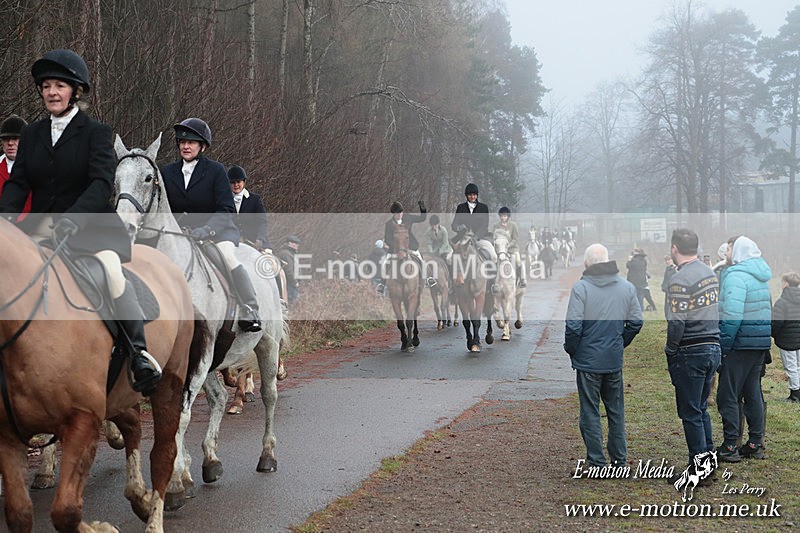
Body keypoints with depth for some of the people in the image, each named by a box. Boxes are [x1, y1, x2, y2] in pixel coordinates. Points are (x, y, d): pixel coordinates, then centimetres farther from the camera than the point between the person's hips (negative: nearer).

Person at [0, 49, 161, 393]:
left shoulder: (96, 132, -1)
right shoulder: (31, 134, 13)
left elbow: (102, 183, -14)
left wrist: (72, 219, -28)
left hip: (91, 224, -5)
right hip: (41, 227, 5)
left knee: (110, 262, -31)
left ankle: (140, 353, -26)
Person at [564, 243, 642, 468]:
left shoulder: (581, 288, -15)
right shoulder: (627, 287, 0)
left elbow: (573, 327, -18)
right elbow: (636, 322, 4)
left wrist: (571, 349, -1)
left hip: (588, 359, -4)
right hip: (615, 360, 4)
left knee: (590, 413, 6)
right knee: (616, 411, 17)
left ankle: (596, 462, 9)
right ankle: (619, 459, 23)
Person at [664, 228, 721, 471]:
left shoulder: (680, 279, -16)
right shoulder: (710, 273, 9)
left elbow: (676, 322, -19)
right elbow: (715, 311, 13)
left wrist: (670, 352, -8)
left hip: (691, 353, -8)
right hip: (713, 348, 8)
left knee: (691, 414, 1)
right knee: (701, 409, 19)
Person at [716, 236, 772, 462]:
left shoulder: (736, 276, -15)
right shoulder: (761, 276, 14)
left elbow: (732, 315, -23)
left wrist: (723, 345, -18)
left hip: (741, 343, -9)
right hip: (761, 342, 9)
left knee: (728, 395, -2)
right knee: (753, 393, 15)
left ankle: (730, 447, -1)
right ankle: (756, 444, 19)